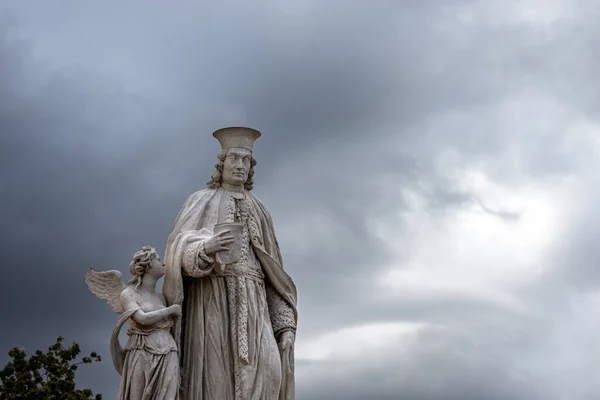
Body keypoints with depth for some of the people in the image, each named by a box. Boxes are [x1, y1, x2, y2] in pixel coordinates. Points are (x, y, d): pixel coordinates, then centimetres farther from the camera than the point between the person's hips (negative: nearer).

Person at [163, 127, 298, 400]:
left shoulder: (258, 211, 23)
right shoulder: (200, 202, 11)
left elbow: (272, 275, 19)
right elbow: (181, 249, -8)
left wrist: (285, 324, 6)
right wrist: (207, 247, -33)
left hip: (249, 306, 4)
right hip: (211, 300, -4)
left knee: (266, 374, -20)